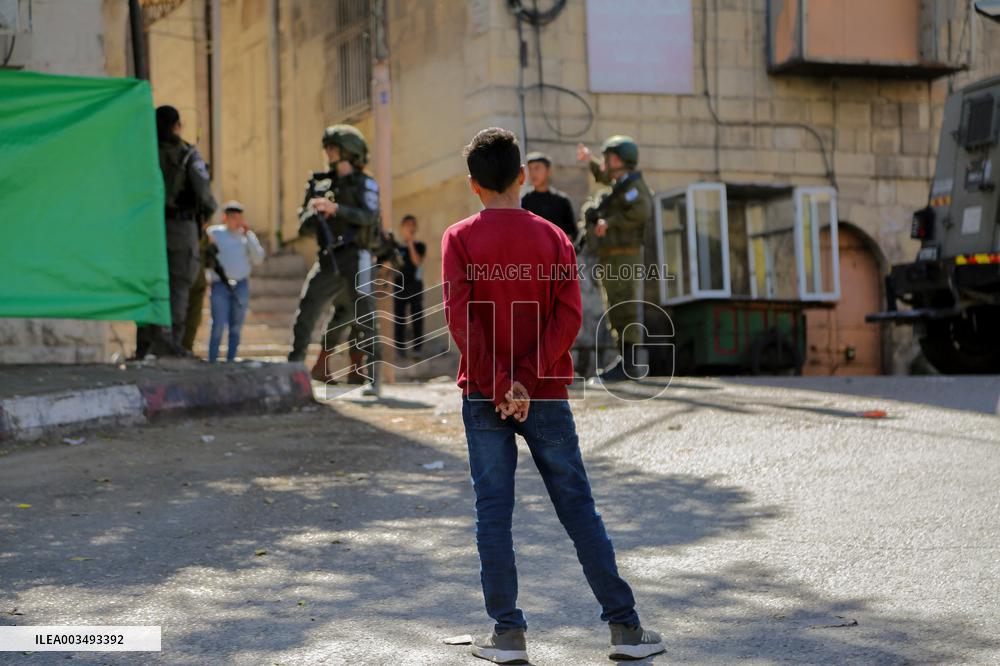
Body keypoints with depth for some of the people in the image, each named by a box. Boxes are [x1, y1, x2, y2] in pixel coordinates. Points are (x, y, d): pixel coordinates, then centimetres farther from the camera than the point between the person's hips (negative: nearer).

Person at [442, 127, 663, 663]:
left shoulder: (460, 239, -2)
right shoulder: (551, 237, 2)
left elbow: (461, 316, -12)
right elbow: (568, 316, -9)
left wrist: (495, 386, -12)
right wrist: (526, 380, -13)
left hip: (483, 397, -1)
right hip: (546, 397, 1)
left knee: (493, 512, 4)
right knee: (578, 507, 6)